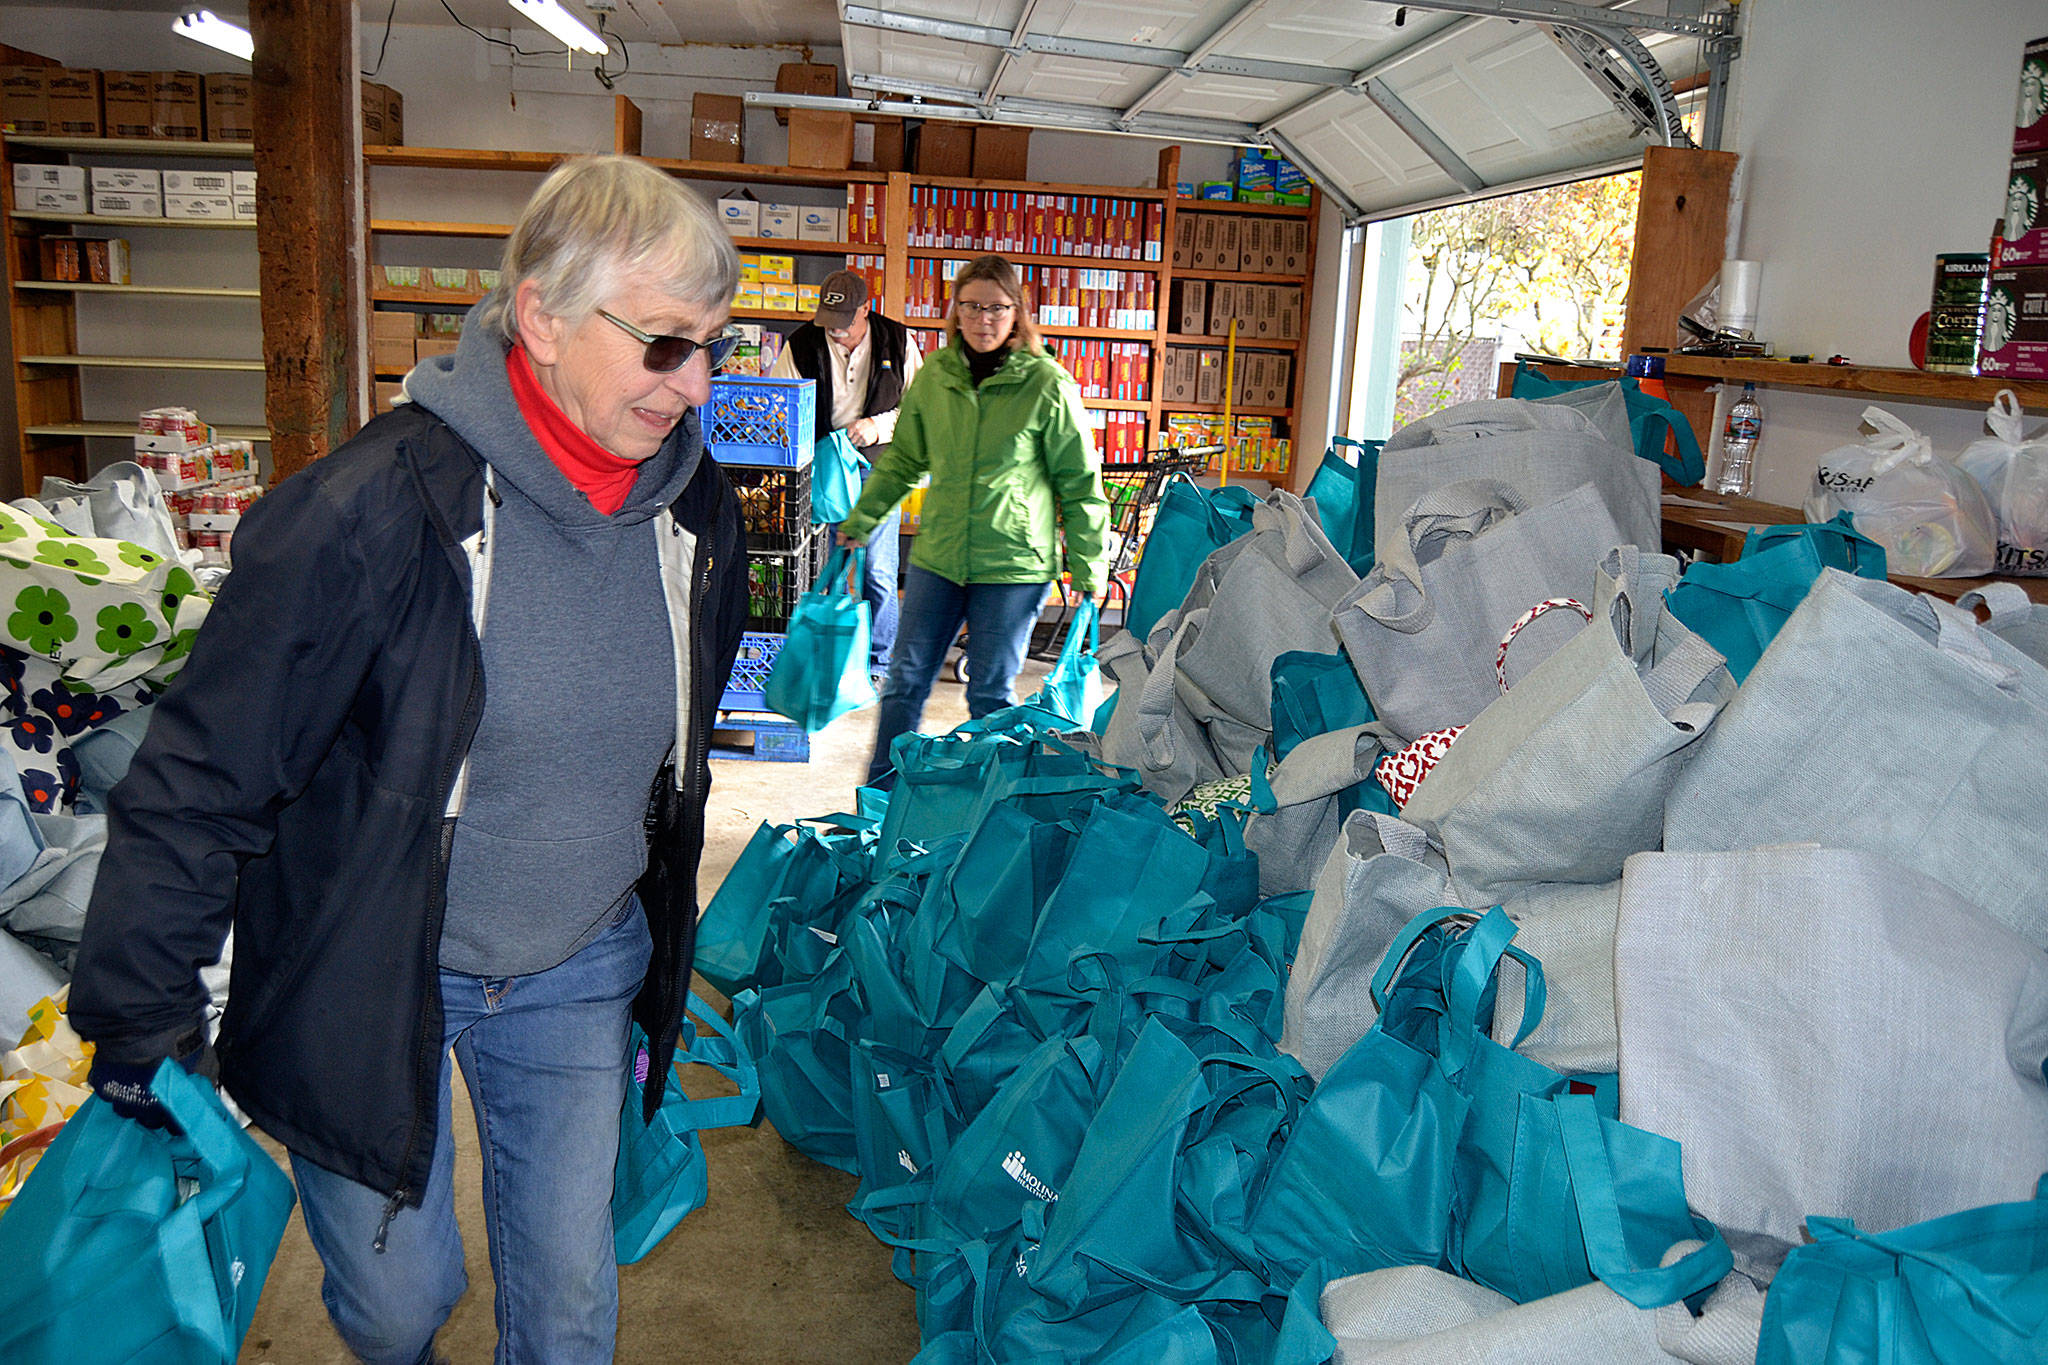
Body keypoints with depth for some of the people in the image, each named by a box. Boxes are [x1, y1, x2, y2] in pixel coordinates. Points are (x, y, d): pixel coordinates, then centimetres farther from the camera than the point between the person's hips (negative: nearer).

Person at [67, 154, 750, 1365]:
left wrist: (668, 943, 20)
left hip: (580, 971, 4)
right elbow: (204, 775, -19)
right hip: (372, 979, -3)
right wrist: (139, 1028, -13)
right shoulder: (381, 506, -25)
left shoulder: (697, 507, -6)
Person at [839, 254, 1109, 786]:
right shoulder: (934, 375, 3)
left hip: (1013, 565, -4)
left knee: (990, 693, 4)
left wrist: (1089, 568, -3)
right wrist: (860, 521, 20)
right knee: (906, 680, 8)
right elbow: (902, 458, 18)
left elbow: (1080, 483, -3)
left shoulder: (1047, 384, -8)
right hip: (937, 556, 4)